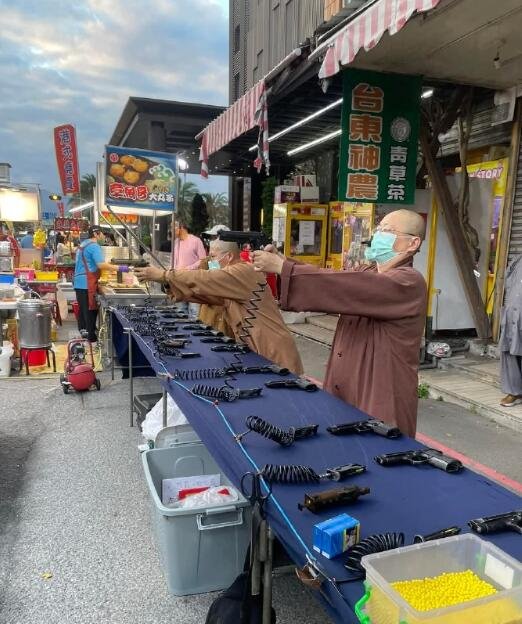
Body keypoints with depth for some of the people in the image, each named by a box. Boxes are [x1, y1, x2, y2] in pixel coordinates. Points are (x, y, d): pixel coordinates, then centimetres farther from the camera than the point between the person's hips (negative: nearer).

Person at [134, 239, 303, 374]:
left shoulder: (242, 272, -16)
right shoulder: (234, 278, 15)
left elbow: (202, 280, -18)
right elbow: (206, 288, 14)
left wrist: (161, 275, -11)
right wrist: (173, 288, 3)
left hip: (274, 355, -9)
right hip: (260, 352, 9)